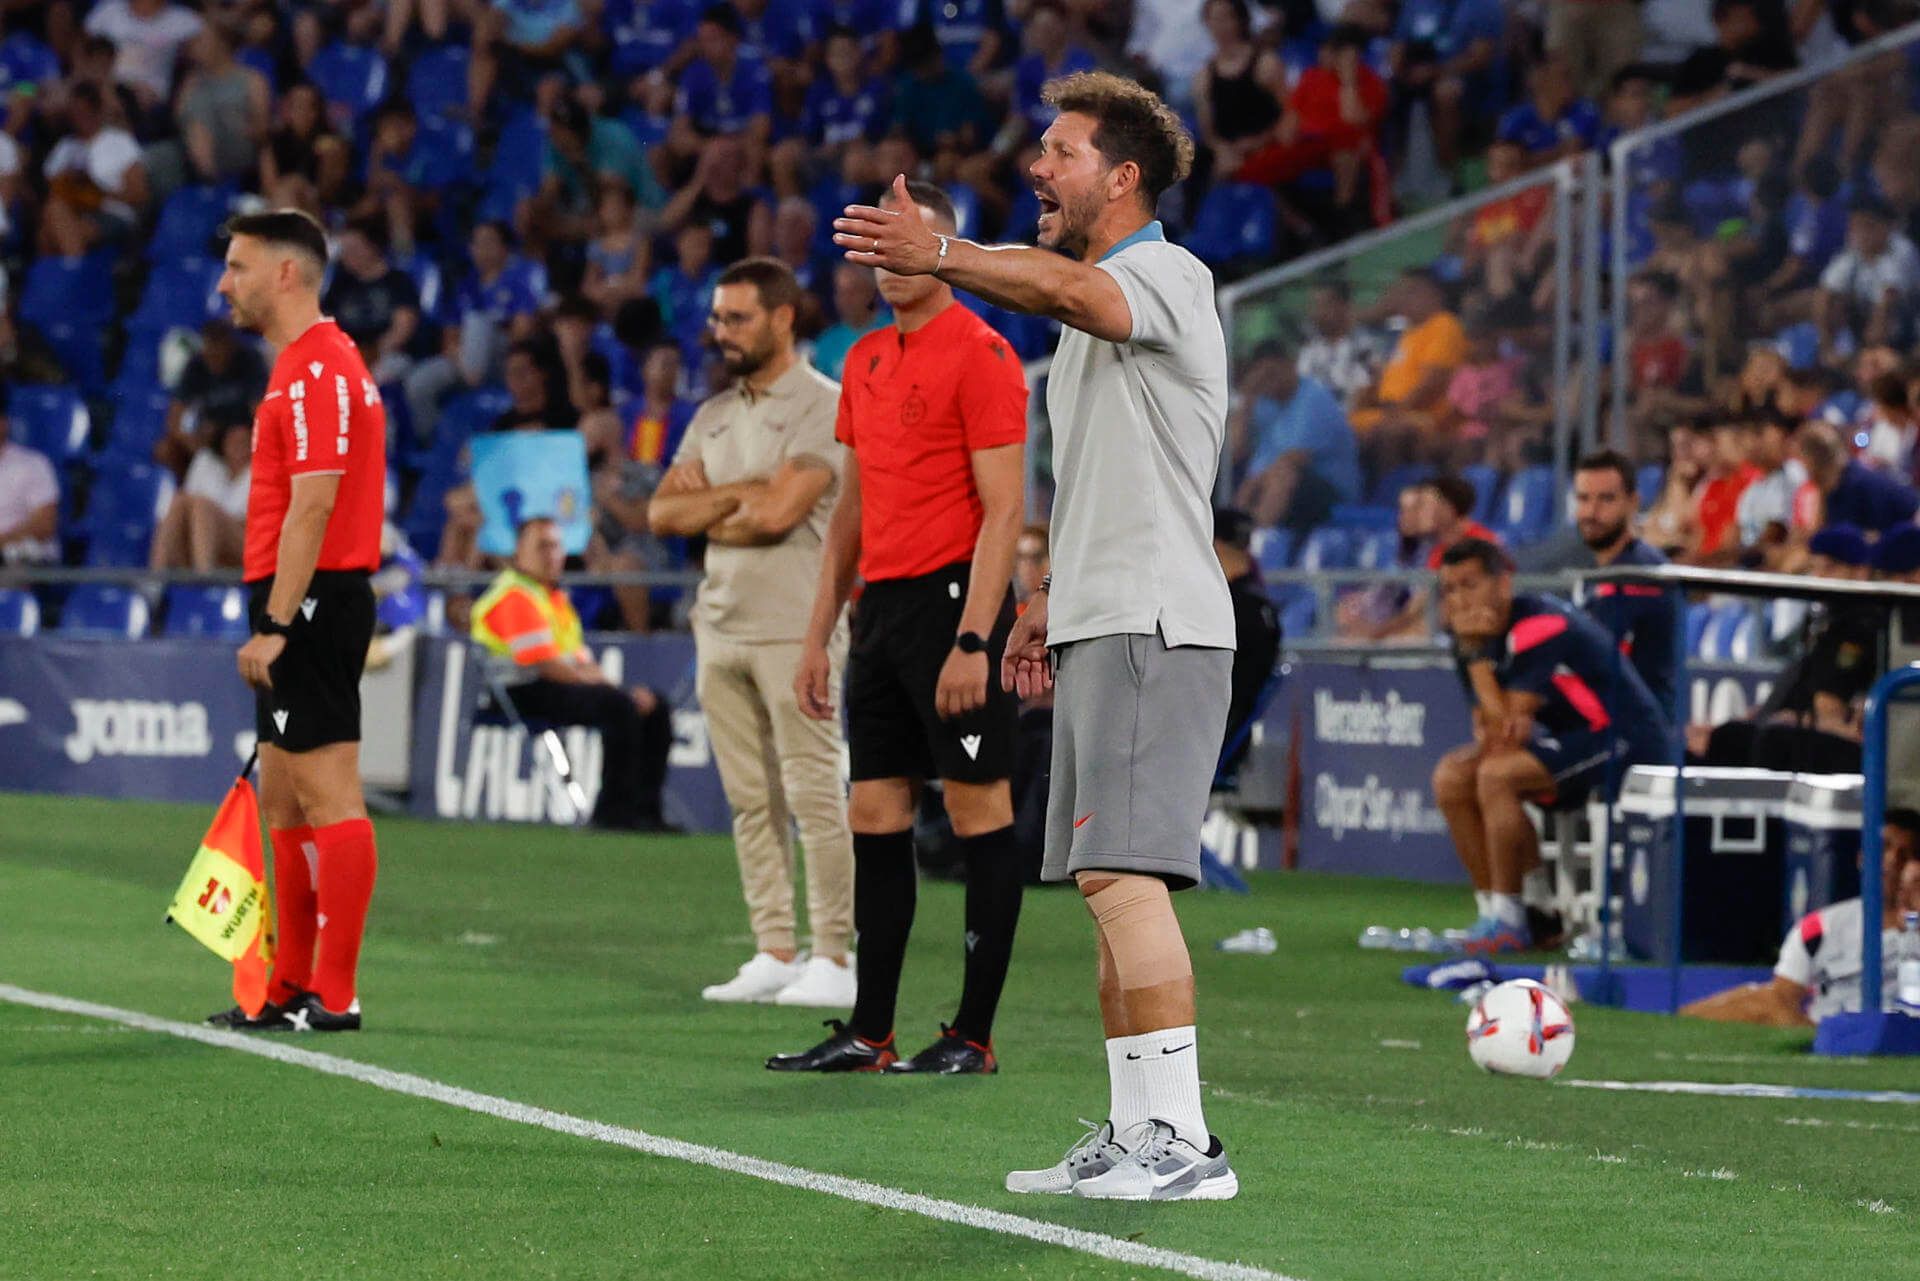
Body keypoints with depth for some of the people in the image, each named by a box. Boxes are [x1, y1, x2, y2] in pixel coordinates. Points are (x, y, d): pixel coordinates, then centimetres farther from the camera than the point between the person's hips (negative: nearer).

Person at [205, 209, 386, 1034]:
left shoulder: (317, 372, -14)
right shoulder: (304, 366, 18)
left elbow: (312, 507, -21)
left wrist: (275, 625, -22)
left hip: (308, 599, -11)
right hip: (304, 607, 11)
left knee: (327, 797, -9)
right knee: (283, 800, 13)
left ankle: (332, 996, -9)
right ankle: (290, 989, 18)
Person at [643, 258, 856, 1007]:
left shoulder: (822, 407, -6)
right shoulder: (715, 417, 17)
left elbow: (780, 511, -17)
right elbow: (662, 514, 9)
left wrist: (707, 513, 1)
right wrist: (740, 494, -5)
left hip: (794, 628, -7)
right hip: (721, 627, 7)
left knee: (814, 794, -7)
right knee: (751, 800, 7)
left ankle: (833, 959, -5)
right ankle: (774, 953, 10)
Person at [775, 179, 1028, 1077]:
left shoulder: (979, 354, -8)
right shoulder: (866, 362, 16)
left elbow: (1003, 508, -13)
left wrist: (972, 641, -20)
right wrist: (819, 636, 17)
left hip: (951, 597, -8)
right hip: (882, 603, 8)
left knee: (978, 811, -4)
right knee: (874, 816, 6)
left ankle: (974, 1036, -2)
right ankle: (868, 1032, 10)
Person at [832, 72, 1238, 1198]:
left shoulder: (1167, 274, -8)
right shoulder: (1094, 317, 23)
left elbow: (1067, 289, -32)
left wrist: (942, 254, -43)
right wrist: (1054, 602, 24)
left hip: (1153, 628, -11)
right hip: (1101, 632, 11)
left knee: (1122, 871, -18)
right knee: (1112, 888, 9)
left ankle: (1181, 1138, -21)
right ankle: (1136, 1136, 11)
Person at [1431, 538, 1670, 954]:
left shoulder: (1540, 628, -21)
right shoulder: (1482, 637, 7)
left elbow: (1506, 725, -24)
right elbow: (1487, 723, 3)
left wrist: (1475, 651, -20)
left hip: (1626, 741, -10)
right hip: (1569, 738, 10)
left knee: (1497, 775, -27)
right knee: (1451, 778, 1)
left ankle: (1509, 920, -21)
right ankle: (1492, 908, 2)